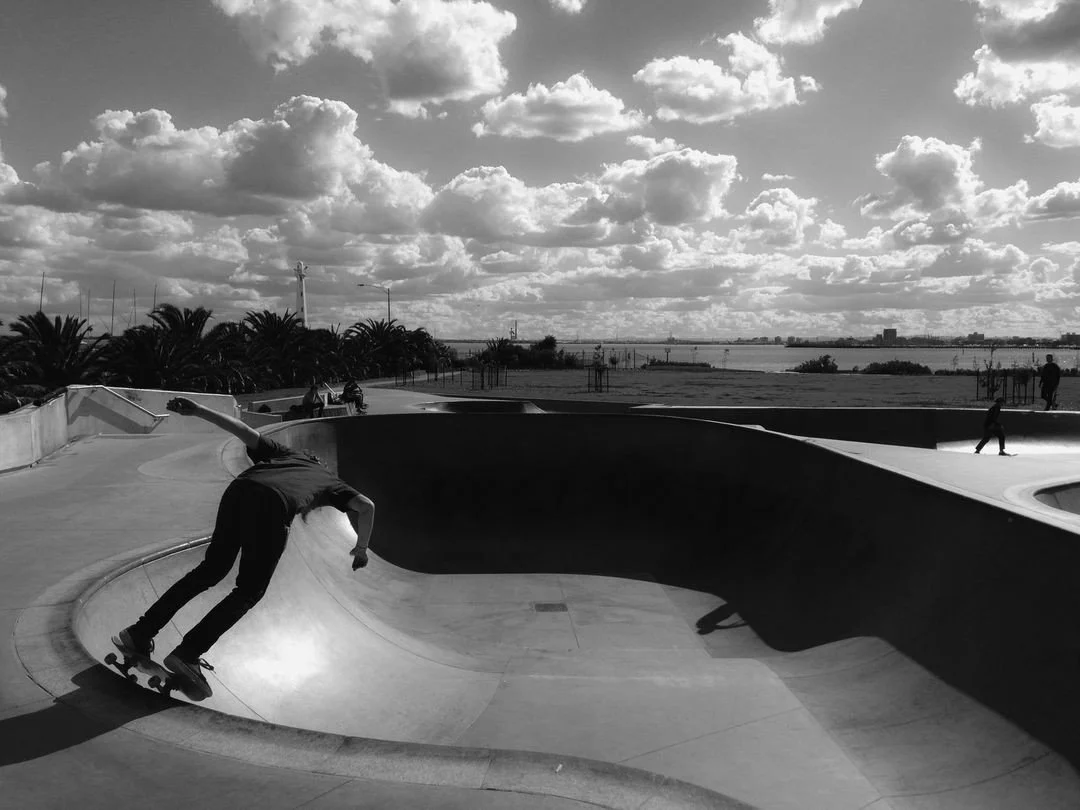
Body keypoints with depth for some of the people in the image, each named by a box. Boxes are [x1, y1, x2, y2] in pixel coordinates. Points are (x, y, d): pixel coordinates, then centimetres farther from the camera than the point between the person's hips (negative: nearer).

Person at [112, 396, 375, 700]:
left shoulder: (284, 454, 40)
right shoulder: (331, 481, 34)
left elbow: (245, 431, 29)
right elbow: (366, 506, 23)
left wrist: (198, 410, 24)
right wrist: (361, 547, 36)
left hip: (239, 489, 4)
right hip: (274, 506, -4)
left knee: (211, 569, 20)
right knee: (249, 591, 8)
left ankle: (140, 633, 19)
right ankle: (187, 654, -4)